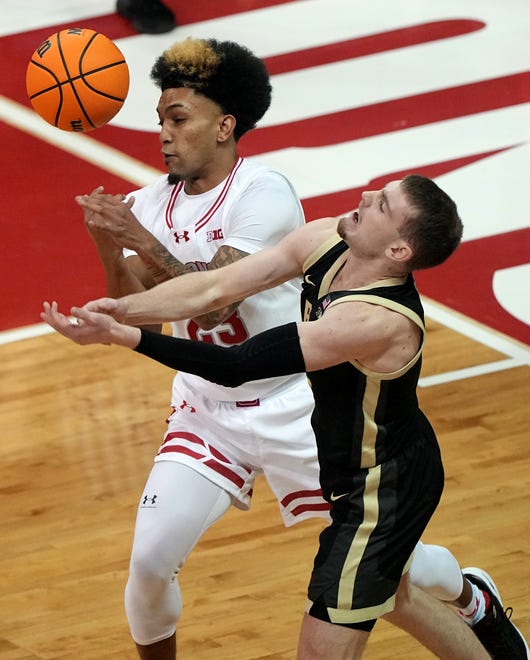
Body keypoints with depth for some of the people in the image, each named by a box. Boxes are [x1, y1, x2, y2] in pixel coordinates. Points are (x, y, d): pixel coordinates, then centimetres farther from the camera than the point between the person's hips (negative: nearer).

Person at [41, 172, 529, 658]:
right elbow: (214, 289, -11)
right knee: (385, 594, 34)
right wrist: (122, 308, -27)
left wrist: (124, 337, -40)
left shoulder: (374, 321, -37)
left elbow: (238, 367, -37)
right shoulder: (324, 243, -12)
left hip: (383, 491, -9)